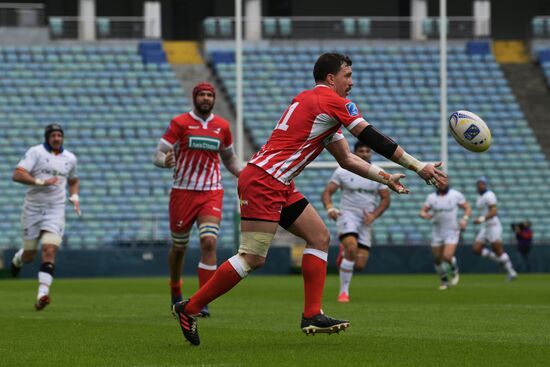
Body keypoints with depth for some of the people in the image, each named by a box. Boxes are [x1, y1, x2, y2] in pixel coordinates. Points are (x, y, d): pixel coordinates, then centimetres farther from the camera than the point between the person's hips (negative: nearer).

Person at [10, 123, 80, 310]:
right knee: (29, 255, 7)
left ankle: (42, 294, -24)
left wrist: (74, 196, 10)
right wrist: (41, 182, -26)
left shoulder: (70, 158, 10)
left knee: (49, 251, -17)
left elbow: (73, 181, 29)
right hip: (32, 210, -2)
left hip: (55, 212, 2)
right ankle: (17, 259, 45)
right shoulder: (35, 152, -6)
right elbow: (17, 175, -16)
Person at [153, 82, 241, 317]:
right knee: (179, 247, 9)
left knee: (209, 243, -17)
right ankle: (176, 296, 33)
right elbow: (158, 155, -5)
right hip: (183, 192, -1)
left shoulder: (222, 126, 7)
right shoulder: (180, 123, -2)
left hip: (211, 193, 1)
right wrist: (165, 161, -29)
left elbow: (229, 159, 23)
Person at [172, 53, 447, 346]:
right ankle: (189, 309, -5)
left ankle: (312, 316, 4)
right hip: (263, 181, -11)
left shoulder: (323, 107, 22)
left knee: (319, 237, 8)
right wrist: (418, 167, -5)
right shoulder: (333, 102, -7)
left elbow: (346, 159, 26)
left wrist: (385, 178, 20)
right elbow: (373, 139, -9)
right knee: (253, 258, -12)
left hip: (279, 186, 11)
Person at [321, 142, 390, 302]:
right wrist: (329, 208, -21)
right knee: (352, 248, -30)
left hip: (366, 221, 3)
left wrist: (373, 215, -8)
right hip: (348, 215, -3)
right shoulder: (343, 171, 0)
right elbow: (327, 192, -1)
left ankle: (344, 256, 33)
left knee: (360, 265, -5)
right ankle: (343, 291, -17)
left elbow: (385, 199, 9)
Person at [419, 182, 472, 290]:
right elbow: (422, 211, 5)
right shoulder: (431, 197, 2)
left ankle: (454, 270, 13)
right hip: (437, 233, 3)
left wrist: (464, 219, -16)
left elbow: (468, 209, 3)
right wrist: (425, 215, -20)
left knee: (447, 256, -19)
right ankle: (444, 280, 28)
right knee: (437, 259, 5)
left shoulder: (456, 195, -4)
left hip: (452, 232, -3)